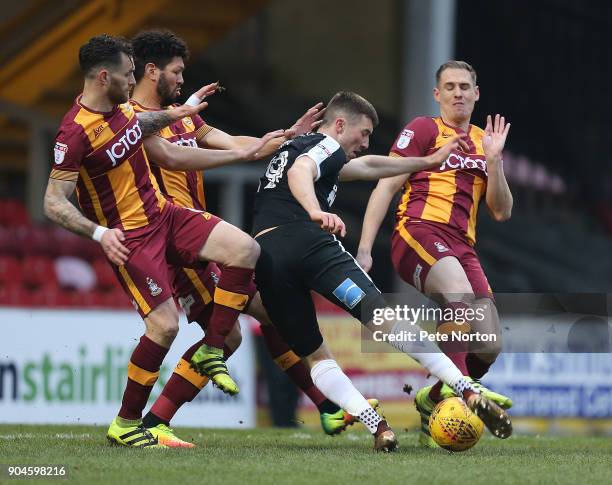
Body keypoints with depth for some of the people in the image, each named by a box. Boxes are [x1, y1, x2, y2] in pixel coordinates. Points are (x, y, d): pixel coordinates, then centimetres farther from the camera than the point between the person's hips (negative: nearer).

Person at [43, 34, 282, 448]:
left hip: (164, 213, 8)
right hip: (129, 237, -8)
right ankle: (125, 425, 0)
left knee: (245, 250, -10)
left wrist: (242, 154, 25)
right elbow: (54, 203, -21)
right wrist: (100, 233, -35)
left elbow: (172, 155, 21)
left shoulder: (125, 109, 6)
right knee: (165, 324, -16)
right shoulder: (75, 132, -20)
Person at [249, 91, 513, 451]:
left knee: (315, 356, 11)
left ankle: (377, 426, -9)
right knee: (385, 320, -13)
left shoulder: (292, 148, 36)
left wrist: (428, 162, 56)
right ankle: (469, 393, -20)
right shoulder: (325, 146, 10)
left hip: (264, 254, 8)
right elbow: (299, 172, -16)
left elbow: (369, 167, 48)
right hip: (308, 242, -8)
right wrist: (316, 212, -35)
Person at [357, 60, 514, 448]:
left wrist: (494, 160, 2)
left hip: (462, 246, 6)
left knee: (490, 345, -6)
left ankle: (433, 403, 14)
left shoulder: (484, 142, 23)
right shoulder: (424, 130, 8)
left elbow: (502, 211, 16)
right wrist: (365, 249, -7)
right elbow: (386, 187, 2)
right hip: (420, 231, -6)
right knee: (460, 294, -37)